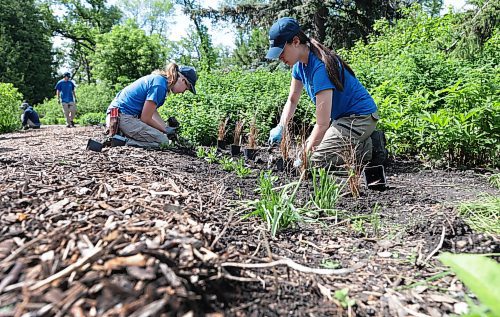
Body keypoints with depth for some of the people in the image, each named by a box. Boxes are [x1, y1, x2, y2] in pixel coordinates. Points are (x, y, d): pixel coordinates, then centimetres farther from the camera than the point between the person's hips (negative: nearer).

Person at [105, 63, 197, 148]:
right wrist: (166, 130, -2)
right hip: (123, 117, -10)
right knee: (163, 141, -15)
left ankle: (120, 135, 6)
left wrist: (167, 127, 6)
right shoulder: (159, 85, -18)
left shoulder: (157, 78, 12)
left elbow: (152, 111, 15)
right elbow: (145, 118, -16)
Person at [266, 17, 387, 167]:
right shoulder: (300, 64, 0)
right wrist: (280, 127, -6)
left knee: (314, 161, -16)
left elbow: (322, 124, -29)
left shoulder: (319, 67, -28)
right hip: (341, 117, 10)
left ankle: (368, 148, -2)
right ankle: (364, 140, 11)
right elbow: (292, 100, 12)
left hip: (360, 117, -10)